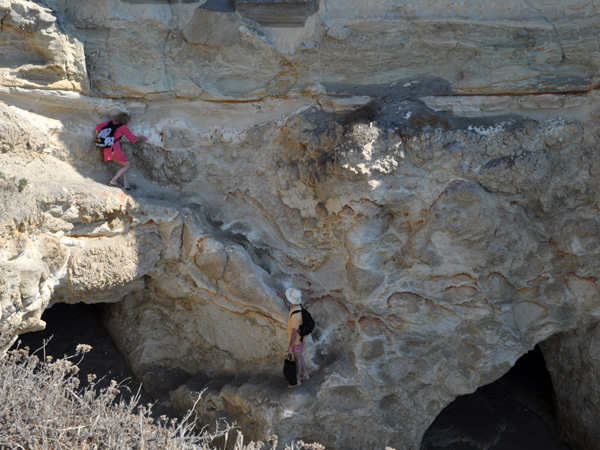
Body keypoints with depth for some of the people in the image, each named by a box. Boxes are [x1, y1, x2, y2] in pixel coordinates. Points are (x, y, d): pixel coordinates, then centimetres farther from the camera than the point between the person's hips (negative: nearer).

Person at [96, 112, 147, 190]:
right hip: (115, 149, -7)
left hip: (107, 150, 7)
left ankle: (125, 184, 10)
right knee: (127, 165, 8)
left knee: (123, 165, 19)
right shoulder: (123, 127, -1)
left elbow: (99, 127, 7)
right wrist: (139, 138, 23)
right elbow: (133, 139, 4)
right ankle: (113, 181, 0)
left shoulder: (110, 123, 14)